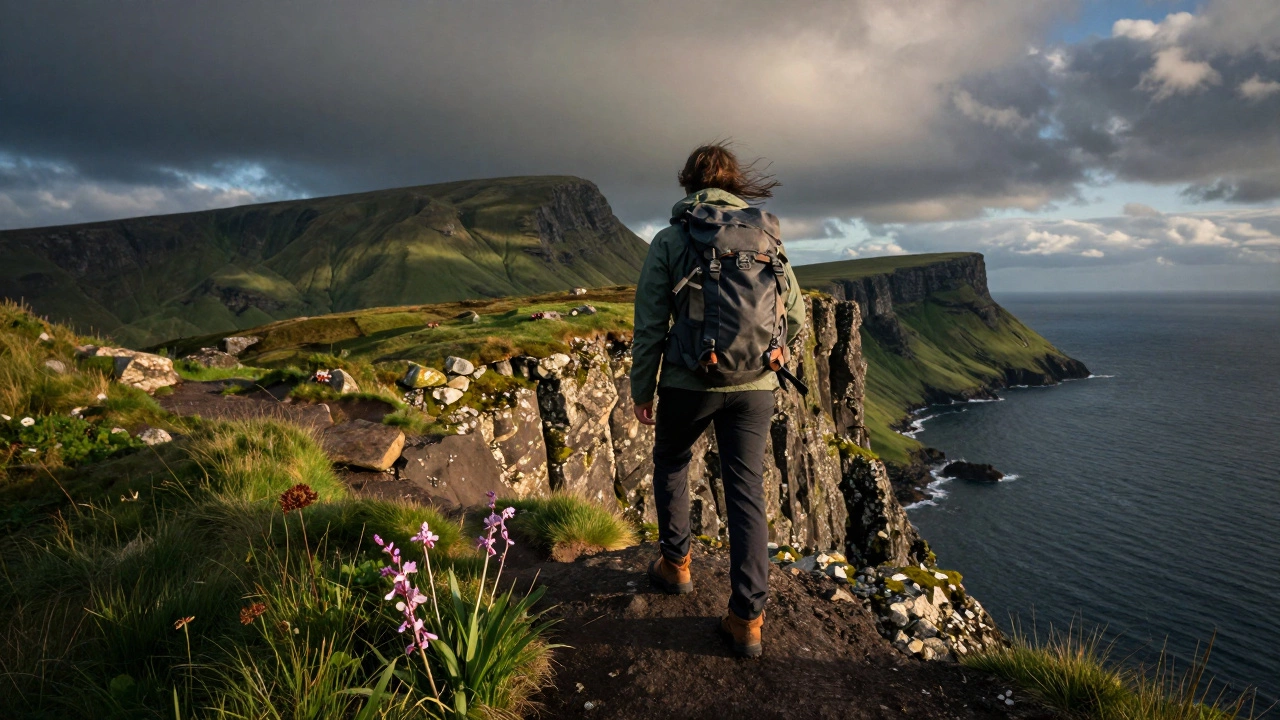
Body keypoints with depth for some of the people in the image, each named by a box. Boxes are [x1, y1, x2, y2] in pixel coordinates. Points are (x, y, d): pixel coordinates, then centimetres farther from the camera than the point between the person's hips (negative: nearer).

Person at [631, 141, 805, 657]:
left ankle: (676, 564, 35)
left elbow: (650, 326, -5)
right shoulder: (767, 234, 4)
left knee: (671, 461, 26)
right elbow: (795, 316, 7)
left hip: (689, 382, -2)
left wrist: (641, 389, 5)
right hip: (755, 387, 2)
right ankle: (748, 617, 10)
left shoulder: (669, 240, -4)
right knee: (747, 493, 8)